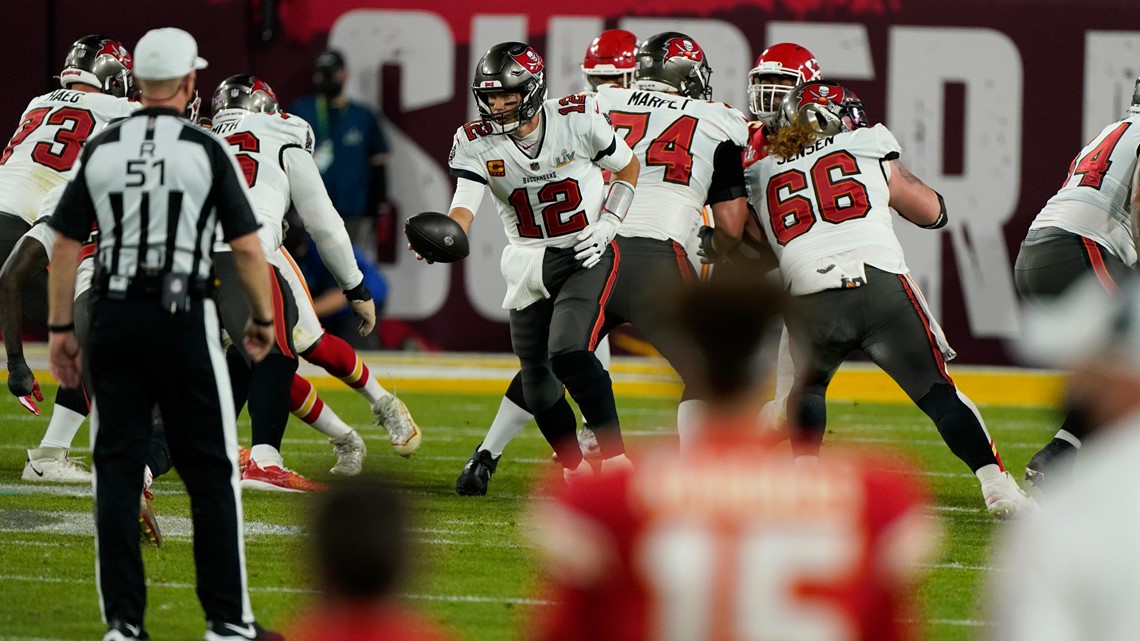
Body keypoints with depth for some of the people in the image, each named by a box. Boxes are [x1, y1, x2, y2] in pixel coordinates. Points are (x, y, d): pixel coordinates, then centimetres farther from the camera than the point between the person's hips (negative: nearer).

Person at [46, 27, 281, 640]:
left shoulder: (100, 149, 4)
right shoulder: (206, 151, -5)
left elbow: (64, 245, 4)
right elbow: (246, 246, -4)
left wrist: (60, 330, 11)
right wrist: (264, 319, 10)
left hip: (113, 319, 3)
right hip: (184, 319, -3)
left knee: (117, 469, 6)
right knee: (211, 471, 4)